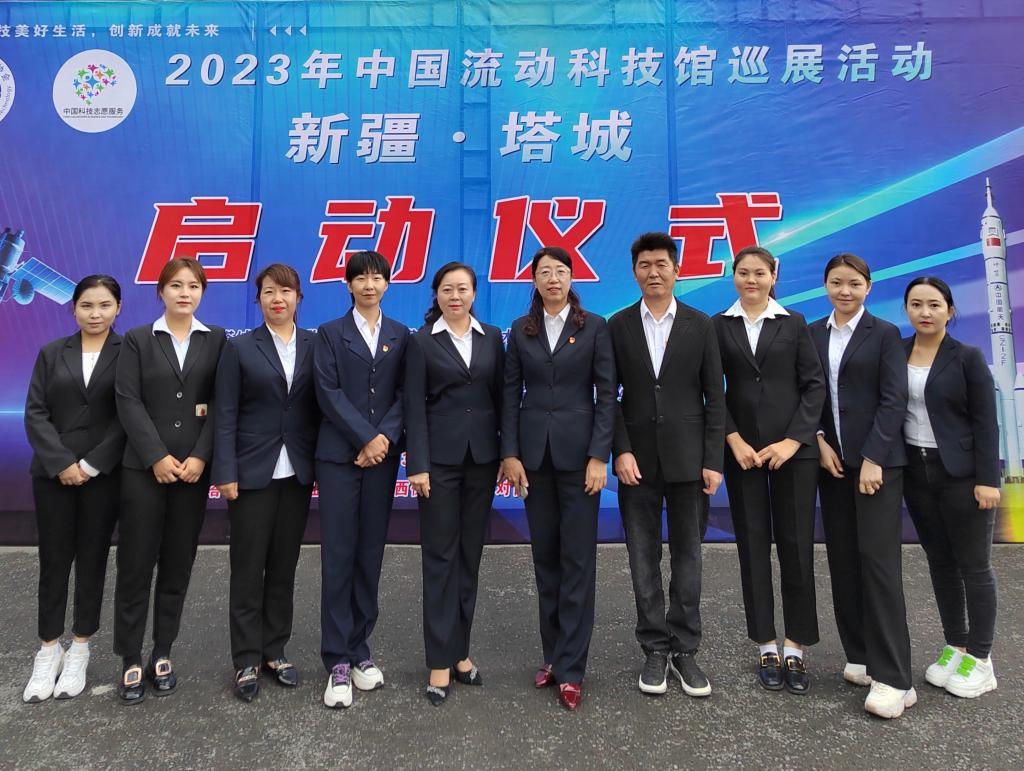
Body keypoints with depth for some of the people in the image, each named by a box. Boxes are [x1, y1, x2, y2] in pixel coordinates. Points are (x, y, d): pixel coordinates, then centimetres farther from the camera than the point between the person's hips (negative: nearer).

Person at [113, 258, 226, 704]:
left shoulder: (216, 340, 7)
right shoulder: (137, 340, 5)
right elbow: (128, 402, -3)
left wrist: (200, 456, -10)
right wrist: (157, 457, -13)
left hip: (193, 467, 1)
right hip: (143, 467, -1)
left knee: (178, 564, 7)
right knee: (136, 563, 2)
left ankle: (163, 654, 19)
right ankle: (130, 660, 14)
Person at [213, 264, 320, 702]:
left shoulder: (315, 346, 6)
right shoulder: (240, 348, 0)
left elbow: (320, 407, 5)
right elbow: (225, 416, -4)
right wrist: (226, 473, -10)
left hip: (297, 472, 2)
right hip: (253, 472, -2)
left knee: (284, 566, 11)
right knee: (248, 568, 5)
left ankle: (275, 650, 24)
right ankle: (246, 661, 16)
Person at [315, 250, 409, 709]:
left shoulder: (401, 336, 11)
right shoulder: (331, 333, 6)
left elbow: (405, 394, 3)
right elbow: (328, 391, -5)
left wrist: (385, 437, -13)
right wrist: (365, 438, -13)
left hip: (382, 456, 2)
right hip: (339, 456, -2)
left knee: (370, 555, 6)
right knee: (338, 556, -2)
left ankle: (360, 650, 18)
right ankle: (337, 662, 5)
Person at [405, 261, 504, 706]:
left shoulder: (492, 337, 9)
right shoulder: (421, 342, 1)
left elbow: (501, 396, 8)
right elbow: (414, 407, -4)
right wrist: (417, 465, -11)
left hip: (482, 456, 3)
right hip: (441, 457, -3)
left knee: (471, 553, 10)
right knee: (440, 556, 1)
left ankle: (460, 651, 22)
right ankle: (440, 662, 9)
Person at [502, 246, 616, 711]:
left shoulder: (594, 327, 1)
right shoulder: (521, 331, 8)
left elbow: (606, 394, -4)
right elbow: (511, 395, 6)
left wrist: (599, 456, -11)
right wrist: (510, 454, -2)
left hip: (578, 450, -2)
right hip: (534, 451, 3)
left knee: (577, 559, -1)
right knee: (545, 557, 10)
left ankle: (570, 669, 8)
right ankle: (552, 655, 22)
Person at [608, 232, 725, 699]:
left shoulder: (700, 326, 3)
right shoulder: (619, 326, 4)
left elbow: (714, 398, 1)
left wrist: (713, 461, -4)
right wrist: (621, 451, -8)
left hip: (687, 459, 0)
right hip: (636, 461, 0)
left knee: (687, 557, 8)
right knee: (644, 560, 7)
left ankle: (684, 650, 21)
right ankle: (655, 649, 20)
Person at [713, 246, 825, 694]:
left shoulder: (794, 324, 6)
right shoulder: (720, 326, 5)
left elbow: (814, 385, 2)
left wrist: (792, 441, -8)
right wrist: (734, 441, -9)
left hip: (793, 448, 0)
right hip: (742, 450, 0)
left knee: (796, 547, 2)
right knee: (753, 547, 5)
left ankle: (796, 649, 15)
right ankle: (766, 648, 17)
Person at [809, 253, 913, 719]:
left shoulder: (884, 334, 0)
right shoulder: (812, 335, 10)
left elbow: (893, 400, -7)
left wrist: (873, 459, -14)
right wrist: (819, 441, -5)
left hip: (876, 461, -4)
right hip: (831, 461, 4)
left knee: (879, 559, -7)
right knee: (843, 562, 7)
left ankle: (893, 678, -2)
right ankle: (861, 656, 19)